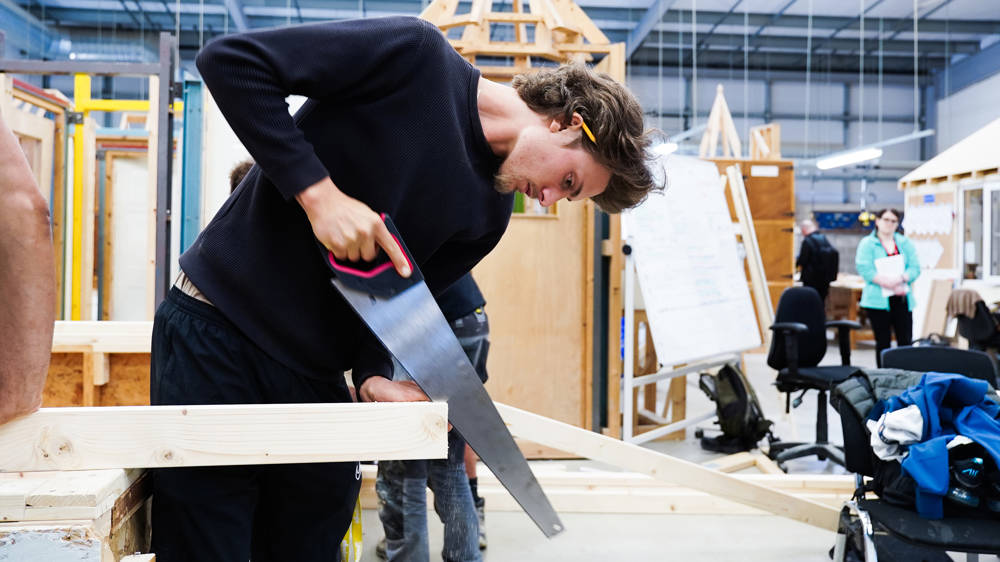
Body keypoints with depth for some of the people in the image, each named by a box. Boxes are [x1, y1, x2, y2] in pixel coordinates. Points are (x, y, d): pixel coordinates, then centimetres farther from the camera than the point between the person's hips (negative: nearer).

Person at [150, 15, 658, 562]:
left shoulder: (489, 216, 4)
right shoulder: (416, 55, -14)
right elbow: (230, 58, -17)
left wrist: (372, 375, -14)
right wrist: (319, 192, -23)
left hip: (316, 376, 5)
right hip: (217, 333, -5)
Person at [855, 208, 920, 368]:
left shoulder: (905, 243, 13)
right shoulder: (867, 244, 1)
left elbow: (915, 268, 3)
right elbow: (864, 269, -12)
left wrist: (901, 278, -17)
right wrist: (885, 281, -21)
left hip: (901, 299, 3)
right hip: (878, 299, -3)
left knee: (905, 341, 0)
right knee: (883, 343, 4)